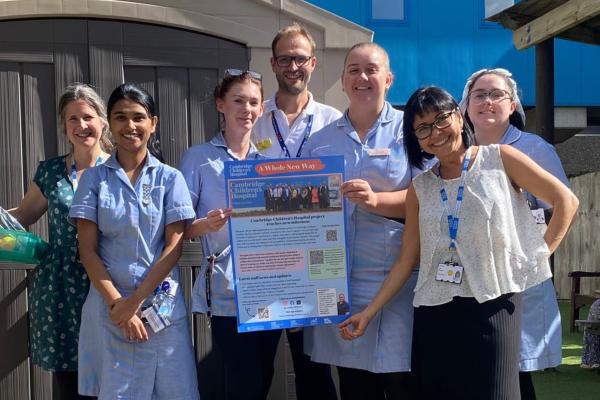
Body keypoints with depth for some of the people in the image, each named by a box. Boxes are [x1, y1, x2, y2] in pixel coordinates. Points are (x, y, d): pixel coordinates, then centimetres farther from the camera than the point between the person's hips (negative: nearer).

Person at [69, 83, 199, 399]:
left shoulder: (170, 178, 3)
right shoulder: (94, 178, 4)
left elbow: (174, 245, -2)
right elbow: (87, 249, 0)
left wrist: (135, 300, -9)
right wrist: (117, 303, -9)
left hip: (162, 306, 0)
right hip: (109, 305, 0)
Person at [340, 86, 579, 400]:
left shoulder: (500, 159, 1)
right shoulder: (419, 189, 10)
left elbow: (566, 202, 2)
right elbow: (407, 260, 9)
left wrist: (539, 255, -3)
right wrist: (369, 312, 5)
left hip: (495, 305, -3)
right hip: (434, 311, 3)